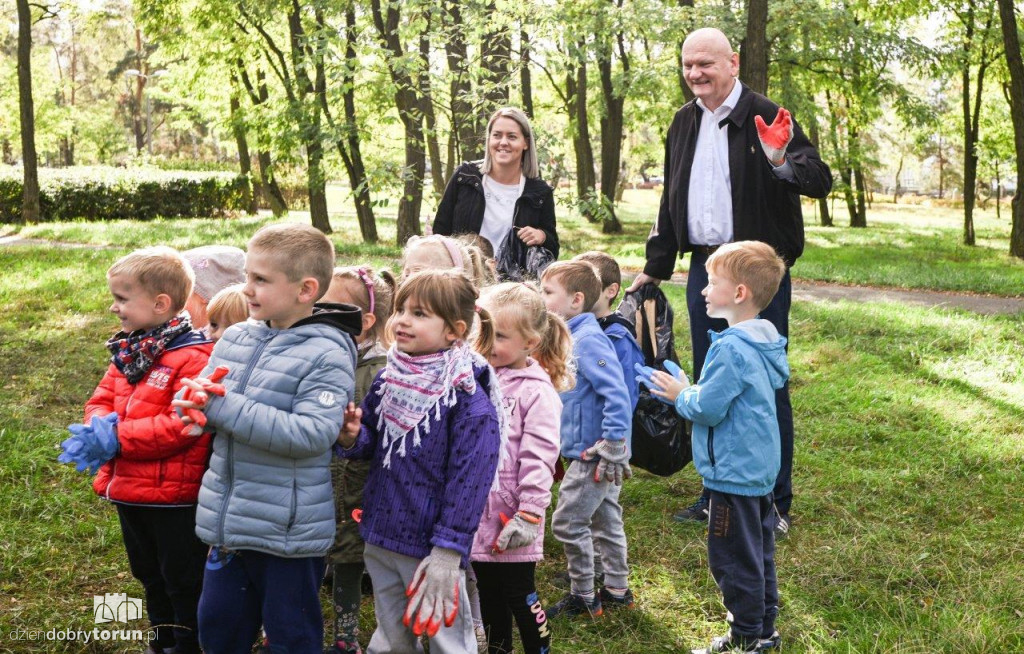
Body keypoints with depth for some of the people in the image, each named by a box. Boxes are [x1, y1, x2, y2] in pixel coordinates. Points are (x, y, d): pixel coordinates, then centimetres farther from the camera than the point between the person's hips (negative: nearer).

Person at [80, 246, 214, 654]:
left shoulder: (193, 357, -21)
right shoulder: (129, 352, 6)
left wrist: (119, 437, -25)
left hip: (174, 497, -9)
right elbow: (101, 400, 10)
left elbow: (184, 424, -27)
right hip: (128, 491, 9)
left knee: (183, 580, 10)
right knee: (149, 574, 25)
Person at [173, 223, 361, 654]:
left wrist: (224, 407, -27)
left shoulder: (327, 355, -17)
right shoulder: (234, 338, 4)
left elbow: (311, 433, -28)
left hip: (288, 532, -7)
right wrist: (192, 404, -13)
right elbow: (206, 399, 13)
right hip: (228, 521, 7)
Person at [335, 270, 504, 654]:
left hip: (428, 547, -6)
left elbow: (468, 481, -18)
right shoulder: (387, 380, 3)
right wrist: (351, 436, -9)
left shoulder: (469, 398, -18)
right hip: (379, 536, 6)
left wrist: (447, 552, -20)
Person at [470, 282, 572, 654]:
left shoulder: (537, 392, -14)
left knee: (519, 594, 5)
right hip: (477, 510, 6)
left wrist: (529, 515, -19)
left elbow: (539, 459, -17)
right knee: (488, 591, 18)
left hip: (510, 514, -6)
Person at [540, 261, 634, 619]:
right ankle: (617, 589, 30)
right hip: (594, 452, 9)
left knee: (567, 523, 0)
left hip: (593, 452, -9)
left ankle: (582, 597, 12)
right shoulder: (572, 336, 9)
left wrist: (612, 447, -25)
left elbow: (617, 395, -26)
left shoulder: (587, 340, -20)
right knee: (604, 520, 18)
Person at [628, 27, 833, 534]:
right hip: (703, 269, 6)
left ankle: (774, 503, 13)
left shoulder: (765, 117, -8)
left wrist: (783, 163, -34)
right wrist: (656, 266, 20)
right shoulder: (684, 124, 12)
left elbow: (821, 181, -15)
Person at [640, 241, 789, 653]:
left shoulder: (731, 349, -24)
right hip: (760, 467, 10)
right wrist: (688, 391, 10)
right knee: (758, 551, 19)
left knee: (732, 558, 2)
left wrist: (681, 396, -5)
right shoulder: (763, 343, 7)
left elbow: (708, 409, -23)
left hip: (734, 473, -10)